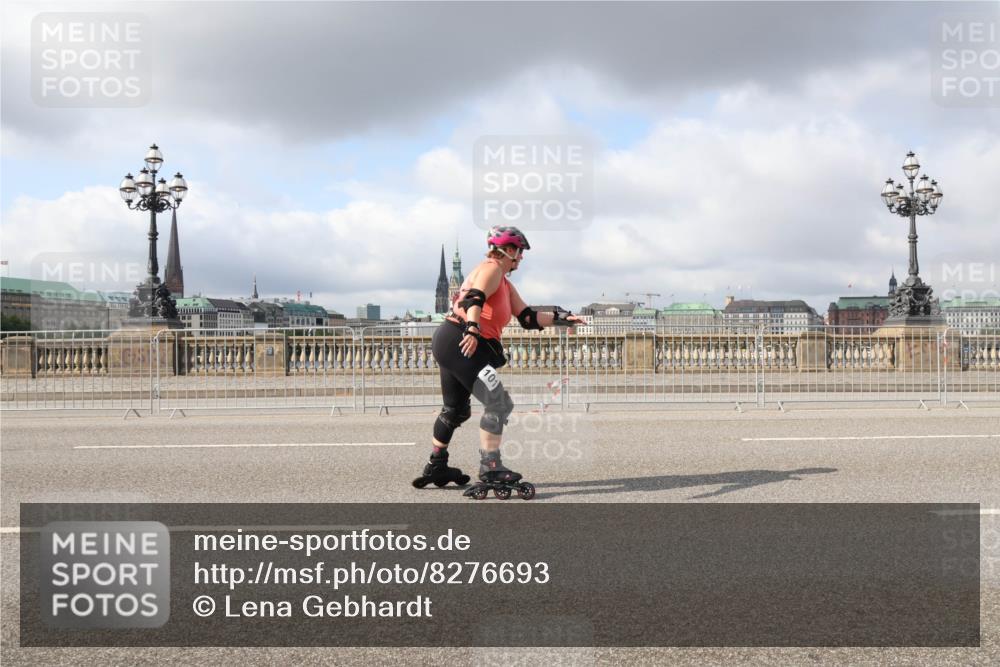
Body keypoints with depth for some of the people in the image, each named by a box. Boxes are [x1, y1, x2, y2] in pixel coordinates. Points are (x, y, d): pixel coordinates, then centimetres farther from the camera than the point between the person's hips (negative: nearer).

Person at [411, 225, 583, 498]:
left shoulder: (506, 284, 25)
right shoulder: (491, 269, -5)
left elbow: (528, 318, 22)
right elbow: (475, 299, -23)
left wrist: (561, 319, 15)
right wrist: (472, 330, -38)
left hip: (452, 345, 11)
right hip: (458, 341, -11)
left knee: (456, 410, 20)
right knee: (499, 404, -13)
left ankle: (436, 467, 31)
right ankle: (490, 468, -9)